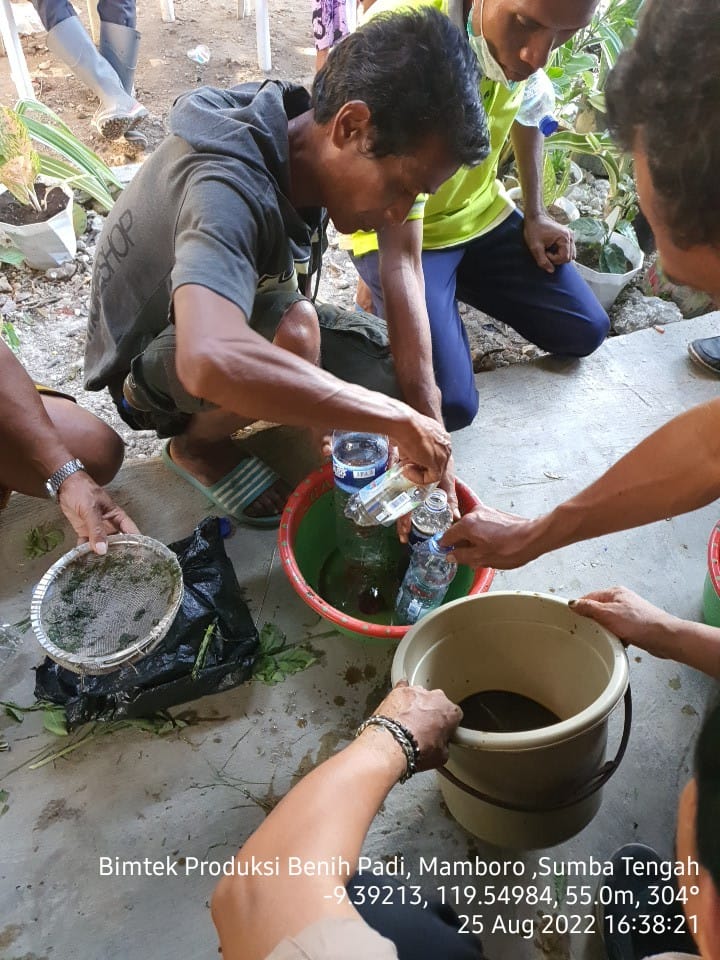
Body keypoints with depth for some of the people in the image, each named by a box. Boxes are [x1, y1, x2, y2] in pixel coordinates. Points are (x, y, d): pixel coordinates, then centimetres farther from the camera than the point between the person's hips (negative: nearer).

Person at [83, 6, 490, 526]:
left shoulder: (307, 136, -12)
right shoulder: (229, 187, -37)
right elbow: (210, 361, -54)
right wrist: (398, 418, -47)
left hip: (241, 317, 7)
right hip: (152, 368, -7)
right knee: (292, 330, -37)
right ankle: (199, 445, -6)